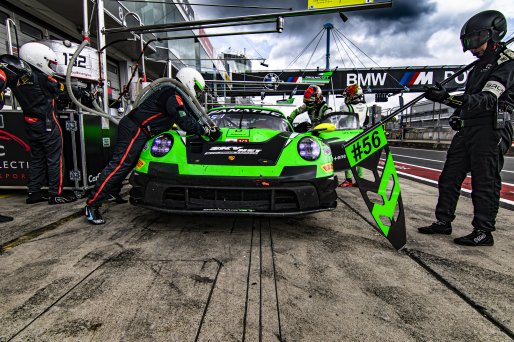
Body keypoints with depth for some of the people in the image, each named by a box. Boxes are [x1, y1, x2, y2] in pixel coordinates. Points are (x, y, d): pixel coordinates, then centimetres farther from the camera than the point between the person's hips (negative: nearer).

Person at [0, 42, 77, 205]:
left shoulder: (14, 75, 2)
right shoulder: (40, 77, -15)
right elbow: (60, 88, -4)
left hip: (30, 124, 7)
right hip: (47, 124, -7)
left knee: (37, 158, 16)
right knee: (55, 158, 1)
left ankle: (33, 193, 21)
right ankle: (56, 194, 4)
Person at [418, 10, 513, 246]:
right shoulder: (481, 64, 24)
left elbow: (488, 99, -21)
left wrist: (448, 98, -33)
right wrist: (457, 113, 11)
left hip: (491, 130, -9)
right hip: (468, 128, 9)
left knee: (485, 181, -6)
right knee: (449, 177, 7)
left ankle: (484, 232, 2)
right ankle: (443, 222, 14)